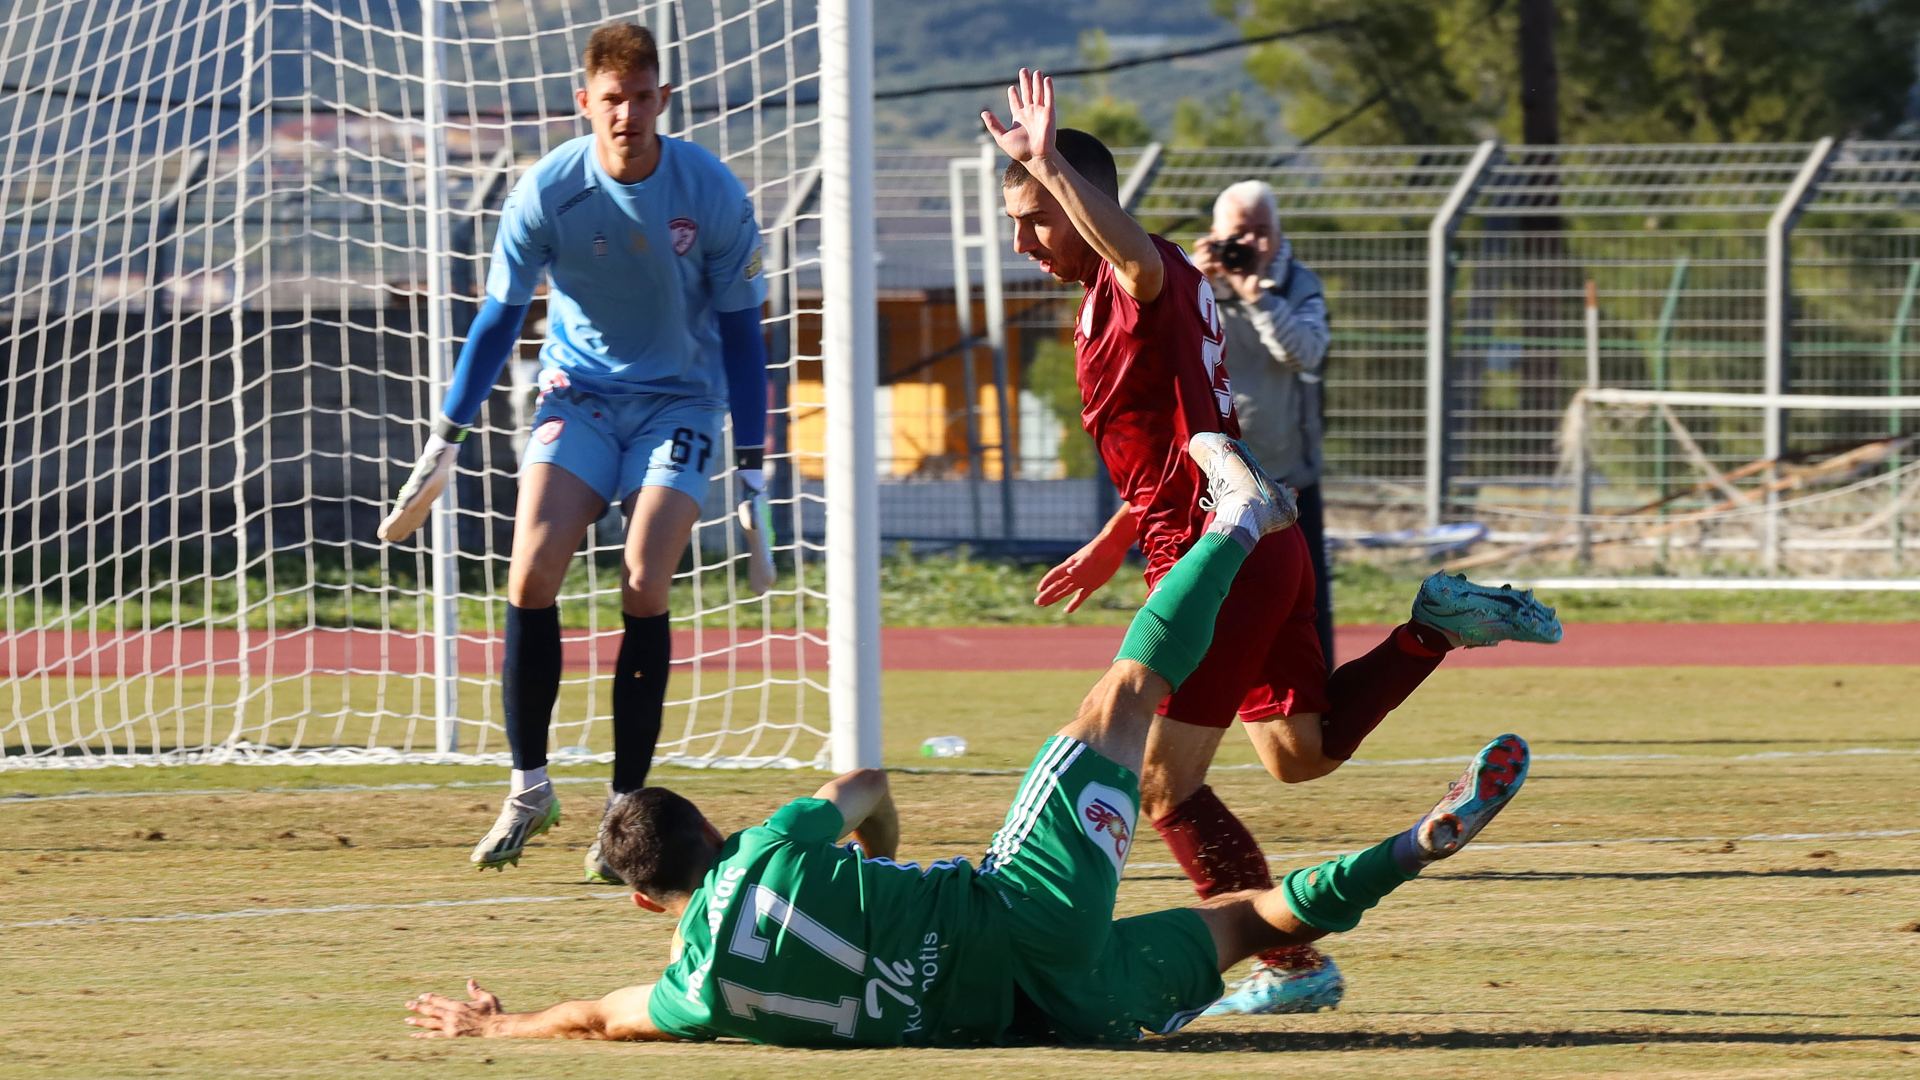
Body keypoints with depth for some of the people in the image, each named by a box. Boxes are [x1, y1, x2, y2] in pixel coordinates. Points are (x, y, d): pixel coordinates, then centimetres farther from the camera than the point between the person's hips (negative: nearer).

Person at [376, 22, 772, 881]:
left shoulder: (714, 195, -13)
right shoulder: (547, 191, -12)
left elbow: (740, 330, -3)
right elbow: (499, 318, -1)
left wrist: (752, 470, -3)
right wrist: (442, 447, 0)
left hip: (680, 400, -1)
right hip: (577, 396, 1)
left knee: (643, 587, -17)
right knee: (530, 578, -16)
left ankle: (626, 806, -9)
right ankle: (529, 787, -1)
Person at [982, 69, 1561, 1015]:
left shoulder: (1140, 287, -14)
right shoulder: (1169, 287, 16)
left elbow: (1135, 249, -42)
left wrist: (1048, 163, -45)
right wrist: (1114, 543, 31)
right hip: (1264, 544, 10)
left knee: (1165, 786, -5)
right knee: (1301, 751, 24)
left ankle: (1291, 967, -3)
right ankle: (1435, 625, 15)